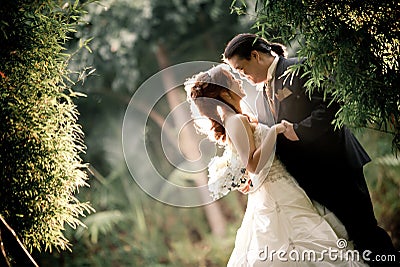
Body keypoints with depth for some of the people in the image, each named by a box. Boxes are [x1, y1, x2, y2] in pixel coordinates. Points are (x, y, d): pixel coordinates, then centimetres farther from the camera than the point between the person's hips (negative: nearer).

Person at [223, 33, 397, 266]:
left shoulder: (301, 68, -7)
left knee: (363, 230, -5)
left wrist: (297, 130, -17)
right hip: (310, 181, 7)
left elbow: (331, 106, -19)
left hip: (337, 165, -7)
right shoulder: (261, 100, 16)